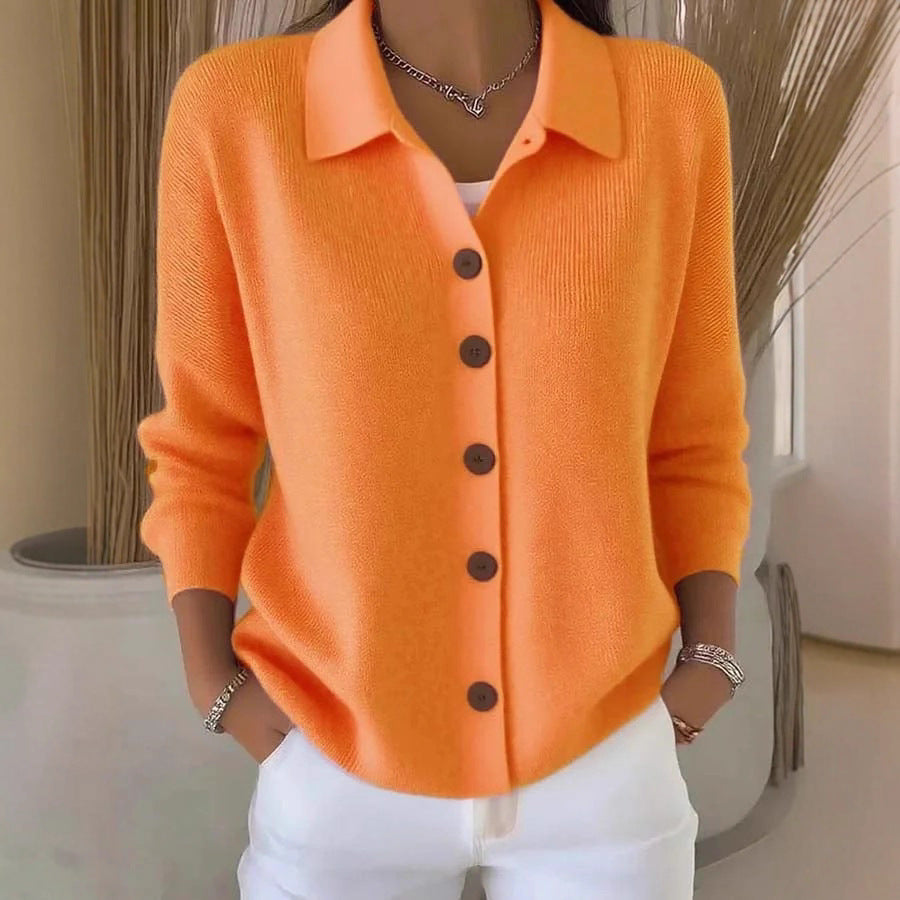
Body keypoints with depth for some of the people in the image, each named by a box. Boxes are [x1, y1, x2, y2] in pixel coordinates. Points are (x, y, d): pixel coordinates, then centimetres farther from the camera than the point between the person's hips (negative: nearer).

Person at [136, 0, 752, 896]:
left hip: (607, 761, 1)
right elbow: (201, 447, -1)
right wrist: (213, 682, -8)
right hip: (335, 765, 0)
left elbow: (693, 442, 2)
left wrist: (709, 663, -4)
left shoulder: (673, 106, -8)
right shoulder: (233, 108, -11)